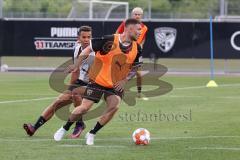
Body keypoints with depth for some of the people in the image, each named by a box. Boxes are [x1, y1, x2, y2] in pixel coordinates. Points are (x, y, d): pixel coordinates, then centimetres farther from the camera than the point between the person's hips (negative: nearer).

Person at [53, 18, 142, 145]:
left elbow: (134, 68, 10)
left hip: (116, 85, 4)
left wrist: (124, 80, -5)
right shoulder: (110, 40, -21)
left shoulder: (136, 49, -6)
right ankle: (64, 129, 19)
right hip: (98, 81, -4)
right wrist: (77, 65, -11)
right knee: (84, 108, -7)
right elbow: (88, 49, -10)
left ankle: (92, 134, -1)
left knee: (114, 107, -19)